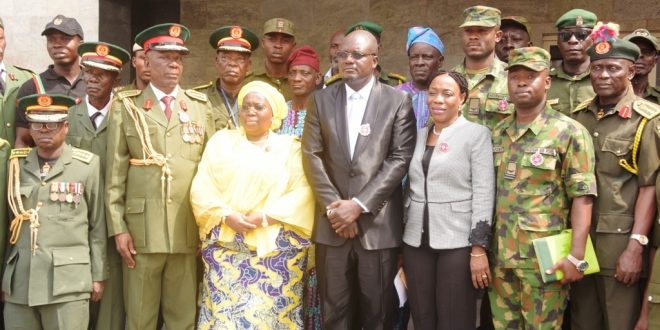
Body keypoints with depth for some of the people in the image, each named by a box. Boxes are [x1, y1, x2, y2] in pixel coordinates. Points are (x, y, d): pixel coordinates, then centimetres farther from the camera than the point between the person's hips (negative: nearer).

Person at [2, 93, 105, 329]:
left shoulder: (87, 165, 1)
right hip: (19, 281, 3)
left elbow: (98, 226, 3)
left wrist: (98, 275, 3)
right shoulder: (17, 165, 9)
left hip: (67, 281, -3)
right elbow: (8, 220, 13)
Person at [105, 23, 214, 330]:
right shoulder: (126, 106, 6)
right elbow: (115, 173, 2)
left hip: (188, 229, 1)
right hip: (141, 228, -1)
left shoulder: (201, 105, 11)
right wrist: (118, 228, -4)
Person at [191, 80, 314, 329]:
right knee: (225, 310, -6)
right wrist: (227, 216, -12)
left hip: (276, 249, -1)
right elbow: (202, 188, 4)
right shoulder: (221, 141, 13)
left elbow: (303, 192, -4)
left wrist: (265, 217, -15)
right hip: (226, 247, 1)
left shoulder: (290, 147, 9)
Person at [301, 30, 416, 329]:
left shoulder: (398, 101, 1)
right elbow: (312, 156, 4)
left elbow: (400, 159, -6)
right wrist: (333, 205, -7)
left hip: (378, 224, -2)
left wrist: (359, 204, -12)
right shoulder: (322, 100, 9)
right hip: (332, 223, 2)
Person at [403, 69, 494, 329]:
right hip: (416, 241, 5)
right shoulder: (419, 135, 11)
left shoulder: (476, 134, -4)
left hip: (457, 242, -5)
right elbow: (411, 189, 14)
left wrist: (479, 248, -13)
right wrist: (401, 240, 12)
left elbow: (484, 193, -9)